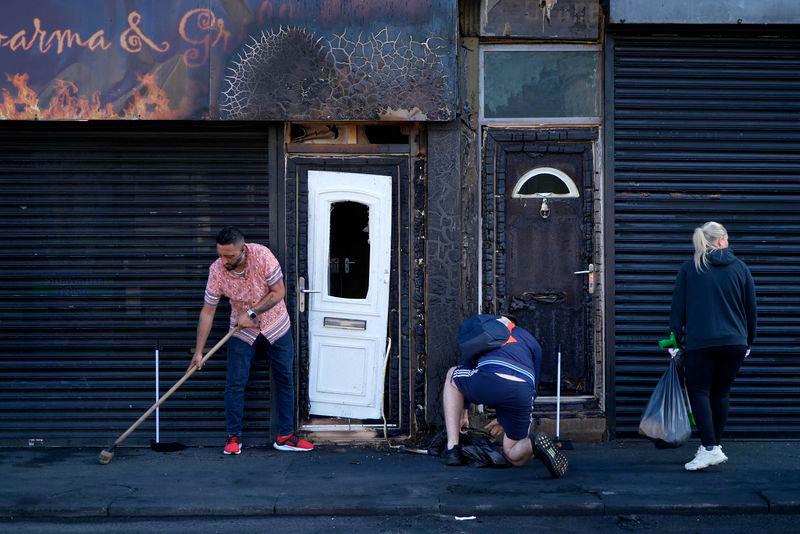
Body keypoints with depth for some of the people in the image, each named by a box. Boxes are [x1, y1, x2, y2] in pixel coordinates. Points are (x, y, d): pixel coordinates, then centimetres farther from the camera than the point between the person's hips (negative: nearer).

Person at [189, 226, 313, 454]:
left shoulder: (262, 255, -24)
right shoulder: (216, 270, -19)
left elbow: (279, 292, -16)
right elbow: (208, 311, -12)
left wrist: (251, 312, -23)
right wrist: (198, 351, -12)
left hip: (276, 327, 0)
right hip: (242, 332, 0)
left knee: (285, 380, 4)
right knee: (235, 383, -4)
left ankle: (285, 436, 14)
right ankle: (233, 437, 9)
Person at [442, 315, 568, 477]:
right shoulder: (533, 342, 36)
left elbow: (467, 367, 38)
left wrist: (463, 411, 47)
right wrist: (505, 420, 40)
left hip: (487, 380, -2)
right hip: (522, 393, 2)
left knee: (452, 375, 33)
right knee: (515, 456, 25)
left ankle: (453, 450, 19)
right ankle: (537, 445, -13)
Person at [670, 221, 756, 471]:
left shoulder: (689, 268, 3)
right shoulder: (740, 267, 7)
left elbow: (678, 308, 3)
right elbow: (751, 309, 11)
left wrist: (677, 337, 10)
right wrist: (748, 341, 20)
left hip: (700, 342, -2)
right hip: (735, 342, 2)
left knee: (699, 392, 1)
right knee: (721, 393, 13)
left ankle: (710, 448, -12)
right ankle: (714, 444, 18)